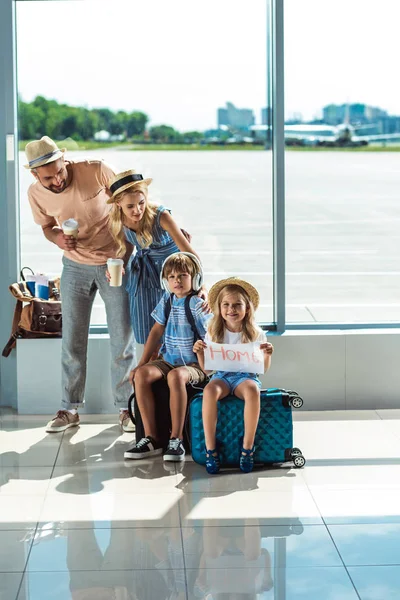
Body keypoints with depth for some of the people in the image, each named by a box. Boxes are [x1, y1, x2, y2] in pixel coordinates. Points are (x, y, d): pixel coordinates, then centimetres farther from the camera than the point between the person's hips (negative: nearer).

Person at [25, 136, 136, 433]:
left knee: (123, 338, 0)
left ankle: (126, 407, 13)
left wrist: (126, 255, -13)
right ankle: (70, 409, 16)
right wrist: (57, 237, -17)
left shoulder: (95, 171, -23)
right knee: (72, 340, 4)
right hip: (75, 267, 2)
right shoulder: (37, 194, -12)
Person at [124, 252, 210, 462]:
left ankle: (176, 439, -32)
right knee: (142, 374, -22)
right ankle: (150, 438, -19)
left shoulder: (198, 305, -9)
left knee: (176, 376, -38)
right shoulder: (167, 300, 9)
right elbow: (156, 331, 14)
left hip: (194, 365, -6)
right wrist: (141, 363, 9)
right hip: (168, 360, 6)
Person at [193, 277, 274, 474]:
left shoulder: (255, 333, 2)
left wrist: (267, 355, -14)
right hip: (222, 376, 1)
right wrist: (199, 353, -9)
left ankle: (248, 447, -27)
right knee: (209, 390, -35)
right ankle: (210, 448, -28)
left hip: (246, 375, -1)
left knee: (252, 390, -38)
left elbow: (264, 369, 6)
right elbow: (206, 369, 9)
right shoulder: (214, 333, 4)